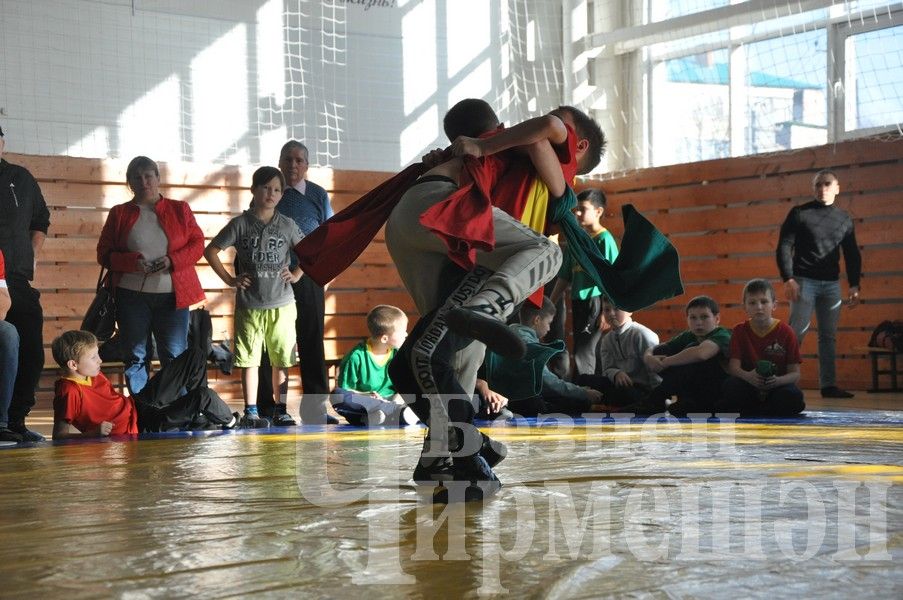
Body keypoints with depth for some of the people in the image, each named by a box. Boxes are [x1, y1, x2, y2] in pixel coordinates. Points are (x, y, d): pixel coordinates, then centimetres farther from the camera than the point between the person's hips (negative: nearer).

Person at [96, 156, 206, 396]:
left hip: (172, 296, -1)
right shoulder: (119, 214, 9)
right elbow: (104, 254, 5)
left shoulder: (179, 209, 9)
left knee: (175, 357, -1)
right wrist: (132, 261, -14)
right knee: (135, 357, 6)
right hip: (131, 296, 1)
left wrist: (173, 260, -13)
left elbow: (197, 244, 5)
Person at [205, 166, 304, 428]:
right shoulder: (241, 224, 0)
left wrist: (296, 274, 6)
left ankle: (280, 409, 13)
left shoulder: (287, 225, 5)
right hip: (249, 305, -2)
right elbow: (211, 250, 4)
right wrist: (229, 279, 0)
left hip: (282, 305, 2)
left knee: (281, 359, 5)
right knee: (250, 359, 0)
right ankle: (251, 411, 5)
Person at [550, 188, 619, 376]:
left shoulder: (604, 239, -7)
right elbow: (565, 277, 19)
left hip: (595, 301, -8)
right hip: (578, 302, 8)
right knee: (581, 351, 10)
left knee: (583, 354, -11)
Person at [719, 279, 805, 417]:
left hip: (778, 387, 0)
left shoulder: (786, 332, -3)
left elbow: (795, 373, -7)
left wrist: (778, 380, -30)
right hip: (749, 388, 0)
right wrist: (748, 376, -34)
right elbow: (733, 366, -11)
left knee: (793, 396, -33)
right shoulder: (740, 331, 1)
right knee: (731, 386, -32)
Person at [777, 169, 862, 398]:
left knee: (829, 336, 5)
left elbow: (852, 255, 14)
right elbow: (784, 247, -5)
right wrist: (788, 279, -15)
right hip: (804, 281, -4)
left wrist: (854, 285, 6)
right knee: (797, 333, -10)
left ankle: (828, 385, 8)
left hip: (831, 284, 4)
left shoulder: (844, 219, 11)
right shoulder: (799, 214, -1)